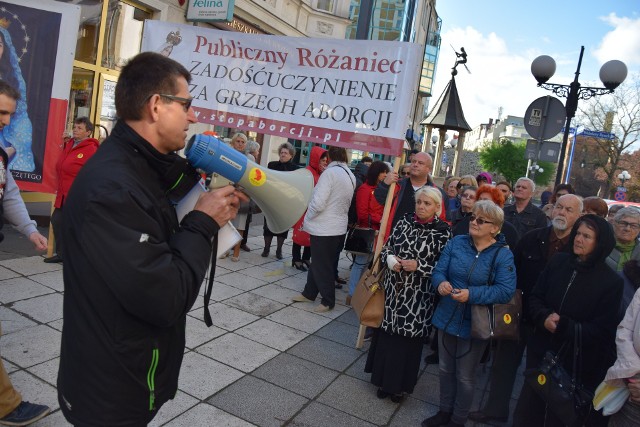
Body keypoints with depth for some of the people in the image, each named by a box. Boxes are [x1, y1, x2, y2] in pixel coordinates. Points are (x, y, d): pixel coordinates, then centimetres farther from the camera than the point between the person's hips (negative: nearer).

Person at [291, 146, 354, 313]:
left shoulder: (330, 172, -18)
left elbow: (318, 203, -21)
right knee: (318, 262, 20)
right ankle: (309, 293, 32)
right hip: (339, 227, 8)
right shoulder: (350, 176, 6)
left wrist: (307, 219, -6)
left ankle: (328, 301, 17)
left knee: (322, 266, 5)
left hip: (324, 228, -8)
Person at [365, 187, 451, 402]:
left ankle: (400, 385, 27)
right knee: (387, 332, 12)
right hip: (393, 288, 4)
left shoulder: (443, 232, -8)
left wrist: (419, 266, -19)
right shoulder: (405, 221, 3)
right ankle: (384, 380, 31)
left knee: (408, 337, 7)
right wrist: (389, 258, -10)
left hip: (417, 296, -3)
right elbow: (387, 246, 10)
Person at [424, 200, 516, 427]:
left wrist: (472, 294, -31)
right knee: (445, 369, 19)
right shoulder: (456, 242, -2)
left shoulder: (503, 255, -13)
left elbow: (506, 290, -21)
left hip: (474, 324, -4)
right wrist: (441, 283, -26)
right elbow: (439, 270, -3)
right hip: (447, 318, 4)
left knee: (465, 376, 13)